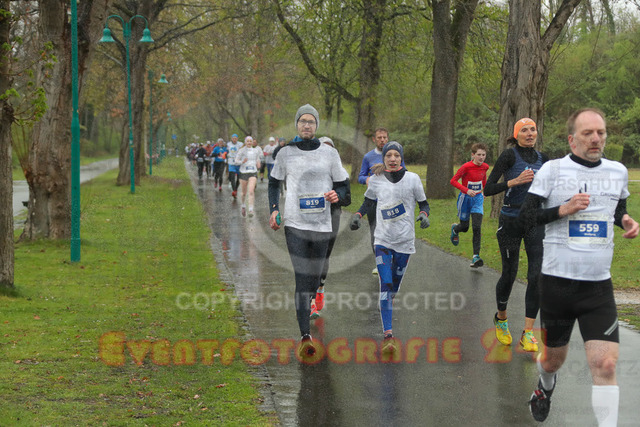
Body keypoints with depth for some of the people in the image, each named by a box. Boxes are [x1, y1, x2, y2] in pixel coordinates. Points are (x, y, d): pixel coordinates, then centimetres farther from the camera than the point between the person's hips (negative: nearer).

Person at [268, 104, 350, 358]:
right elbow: (274, 184, 18)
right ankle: (305, 336, -19)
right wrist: (274, 210, 3)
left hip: (322, 225, 2)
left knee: (314, 279, 9)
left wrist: (337, 195, -11)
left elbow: (343, 186, 13)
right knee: (302, 278, -13)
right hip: (295, 223, -2)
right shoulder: (286, 153, 6)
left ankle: (303, 313, 36)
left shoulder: (329, 153, 7)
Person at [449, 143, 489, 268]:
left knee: (477, 227, -12)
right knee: (464, 227, 10)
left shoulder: (485, 167, -3)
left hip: (478, 199, 3)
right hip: (465, 198, -3)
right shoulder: (466, 167, -19)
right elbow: (453, 181, -17)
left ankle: (476, 257, -12)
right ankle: (455, 229, 49)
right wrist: (466, 190, -28)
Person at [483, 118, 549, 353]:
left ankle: (528, 333, -6)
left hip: (535, 222, 4)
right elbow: (488, 189, -15)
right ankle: (501, 319, 34)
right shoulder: (509, 155, -8)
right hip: (511, 222, -4)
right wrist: (515, 181, -25)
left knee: (537, 276, -9)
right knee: (509, 274, 6)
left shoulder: (542, 159, 8)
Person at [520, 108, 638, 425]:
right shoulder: (552, 170, -5)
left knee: (605, 365, -13)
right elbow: (527, 214, -4)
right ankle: (545, 388, 51)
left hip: (598, 285, 2)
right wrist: (563, 209, -19)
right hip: (557, 282, -1)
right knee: (554, 359, 16)